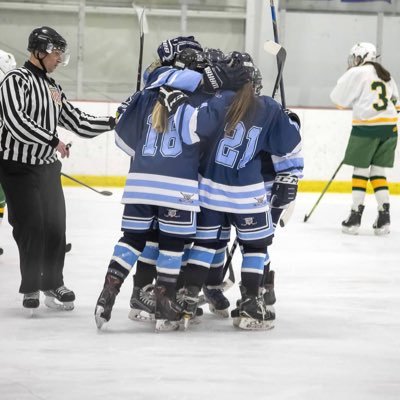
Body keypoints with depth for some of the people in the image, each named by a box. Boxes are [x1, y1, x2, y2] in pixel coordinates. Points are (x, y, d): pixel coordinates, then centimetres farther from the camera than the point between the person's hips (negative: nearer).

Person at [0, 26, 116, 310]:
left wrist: (113, 122, 6)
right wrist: (52, 141, -24)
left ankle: (52, 283, 20)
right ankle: (31, 287, 6)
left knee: (55, 225, 7)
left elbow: (76, 121, 14)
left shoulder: (52, 87, 13)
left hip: (48, 167, 7)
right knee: (31, 226, -6)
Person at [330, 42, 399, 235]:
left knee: (361, 170, 0)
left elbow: (338, 99, -2)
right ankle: (384, 215, 2)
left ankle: (356, 214, -1)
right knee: (378, 171, 10)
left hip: (366, 126, -6)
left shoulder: (356, 74, -3)